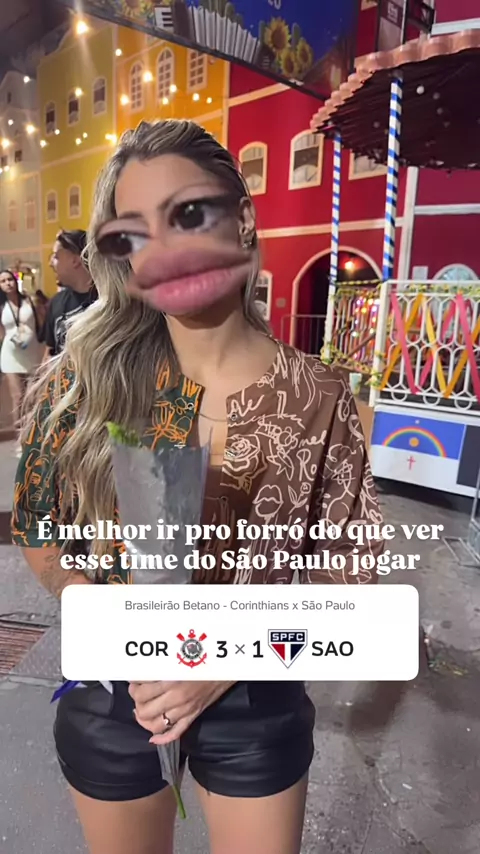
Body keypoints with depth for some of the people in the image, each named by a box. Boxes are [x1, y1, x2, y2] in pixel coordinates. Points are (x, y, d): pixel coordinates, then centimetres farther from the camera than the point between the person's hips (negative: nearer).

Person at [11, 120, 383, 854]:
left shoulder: (316, 399, -15)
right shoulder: (84, 379, -14)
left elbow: (345, 567, -8)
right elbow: (39, 537, -5)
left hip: (258, 706, 0)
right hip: (110, 697, 1)